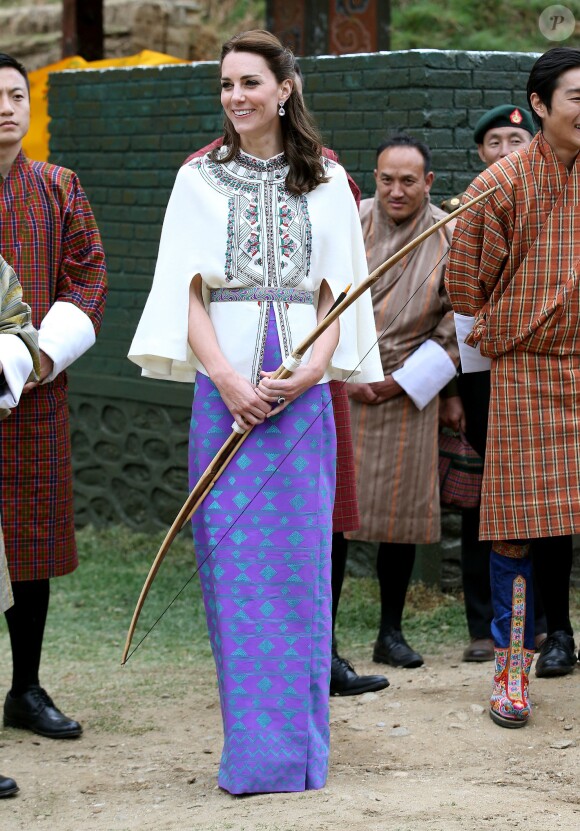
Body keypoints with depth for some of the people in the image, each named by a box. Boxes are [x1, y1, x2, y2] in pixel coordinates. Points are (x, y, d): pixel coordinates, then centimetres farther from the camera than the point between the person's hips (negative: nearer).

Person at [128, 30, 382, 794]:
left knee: (299, 557, 0)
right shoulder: (200, 179, 8)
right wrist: (226, 378, -11)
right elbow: (188, 290, 2)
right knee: (233, 561, -3)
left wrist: (316, 363, -10)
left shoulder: (325, 182, 10)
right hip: (226, 380, 0)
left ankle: (299, 745, 7)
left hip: (303, 386, 0)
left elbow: (340, 287, 7)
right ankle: (254, 748, 3)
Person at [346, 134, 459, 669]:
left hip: (407, 394, 1)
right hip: (336, 388, -1)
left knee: (400, 510, 4)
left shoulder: (450, 239, -1)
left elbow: (458, 324, 1)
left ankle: (391, 633, 17)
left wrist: (404, 379, -5)